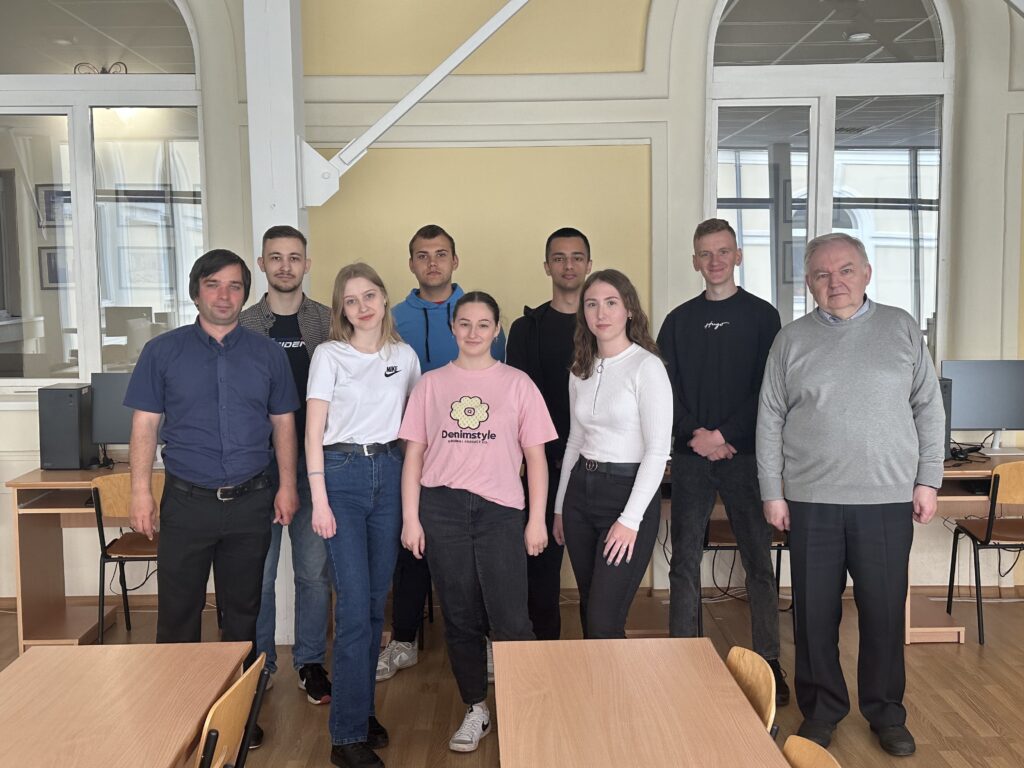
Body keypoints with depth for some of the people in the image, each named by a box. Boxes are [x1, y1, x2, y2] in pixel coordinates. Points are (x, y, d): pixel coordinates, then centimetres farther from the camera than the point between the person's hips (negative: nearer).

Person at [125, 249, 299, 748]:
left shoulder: (267, 354, 6)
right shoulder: (163, 351, 2)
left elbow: (282, 423, 9)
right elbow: (145, 425, 2)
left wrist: (287, 486, 2)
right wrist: (141, 493, -5)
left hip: (251, 502, 1)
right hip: (186, 501, -1)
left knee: (243, 610, 12)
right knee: (178, 610, 5)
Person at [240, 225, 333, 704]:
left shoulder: (328, 323, 4)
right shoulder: (243, 326, 4)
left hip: (314, 461, 0)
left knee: (314, 569, 7)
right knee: (258, 570, 7)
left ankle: (310, 662, 23)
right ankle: (260, 664, 23)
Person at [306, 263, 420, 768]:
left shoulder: (405, 356, 9)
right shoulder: (329, 355, -1)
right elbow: (314, 432, -4)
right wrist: (319, 499, -11)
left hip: (389, 474, 4)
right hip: (342, 474, -4)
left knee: (376, 601, 10)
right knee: (355, 605, -6)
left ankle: (361, 710, 26)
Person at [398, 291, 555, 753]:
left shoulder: (517, 384, 4)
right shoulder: (431, 384, 7)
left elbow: (535, 455, 4)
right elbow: (414, 454, 7)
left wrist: (536, 520, 0)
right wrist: (410, 519, 1)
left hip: (499, 509, -1)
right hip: (441, 508, 2)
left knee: (510, 621, -4)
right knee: (460, 617, 10)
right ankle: (475, 711, 25)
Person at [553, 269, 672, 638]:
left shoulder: (646, 366, -10)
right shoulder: (581, 370, 11)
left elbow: (657, 451, -14)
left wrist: (631, 520, -17)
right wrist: (560, 506, 17)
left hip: (628, 491, -6)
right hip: (581, 491, 6)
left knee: (603, 621, -7)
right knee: (589, 611, 12)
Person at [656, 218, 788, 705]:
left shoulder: (762, 316, 4)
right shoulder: (678, 321, 10)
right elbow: (666, 390, 5)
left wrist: (725, 435, -13)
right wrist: (696, 435, -10)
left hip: (744, 454, -2)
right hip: (691, 455, 2)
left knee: (758, 560, 3)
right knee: (684, 562, 4)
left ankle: (769, 662, 14)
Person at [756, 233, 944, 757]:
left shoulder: (901, 329, 5)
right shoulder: (792, 340, 4)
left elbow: (929, 408, 6)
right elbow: (770, 420, 3)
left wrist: (928, 480, 1)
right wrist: (772, 492, 0)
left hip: (888, 499, 0)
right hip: (812, 499, 0)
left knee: (885, 611, 8)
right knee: (815, 612, 8)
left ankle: (886, 712, 27)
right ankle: (821, 708, 25)